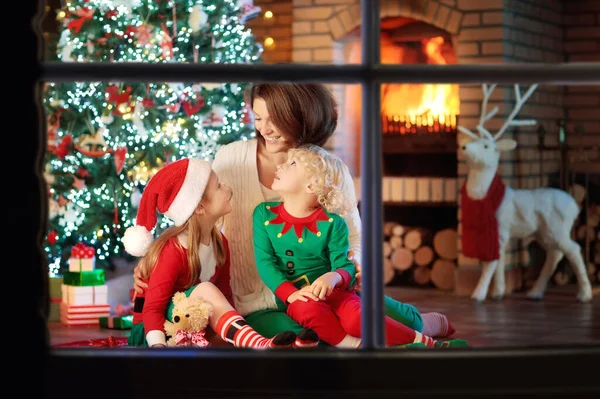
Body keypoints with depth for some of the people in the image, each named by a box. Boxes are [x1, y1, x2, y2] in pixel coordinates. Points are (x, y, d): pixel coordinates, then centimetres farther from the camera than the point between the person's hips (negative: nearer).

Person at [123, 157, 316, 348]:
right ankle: (261, 346, -55)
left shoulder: (219, 242, 2)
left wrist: (234, 324, -10)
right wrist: (159, 346, -41)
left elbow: (224, 293, 7)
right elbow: (153, 308, -24)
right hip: (156, 330, -8)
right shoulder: (172, 251, -21)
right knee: (205, 290, -34)